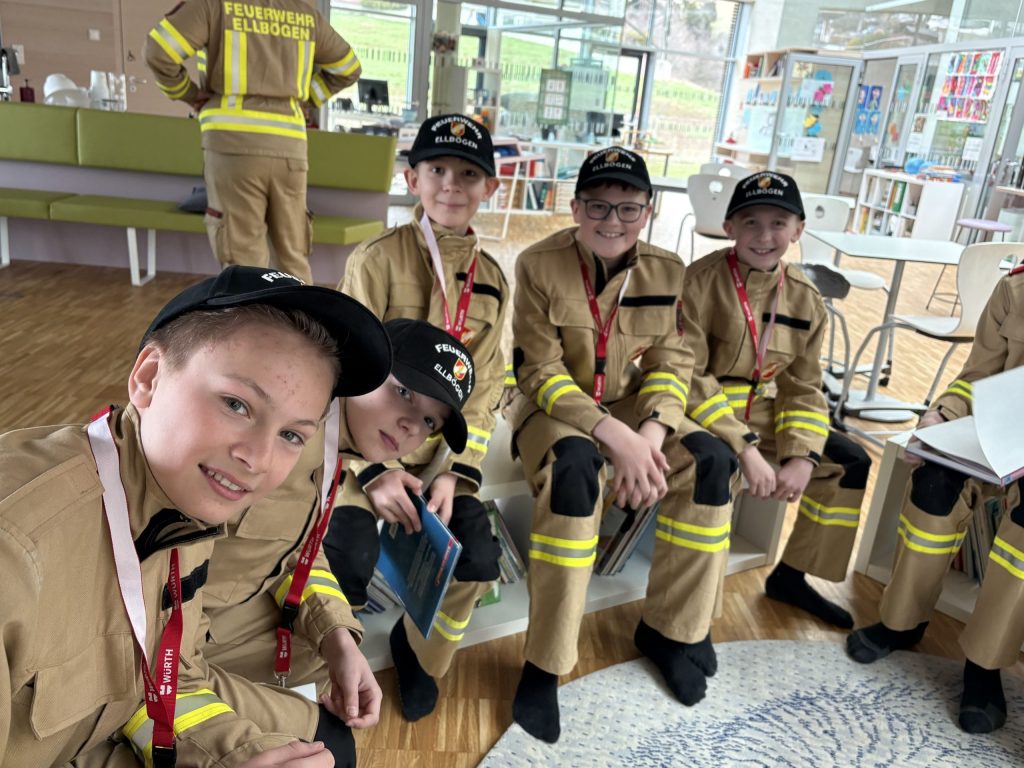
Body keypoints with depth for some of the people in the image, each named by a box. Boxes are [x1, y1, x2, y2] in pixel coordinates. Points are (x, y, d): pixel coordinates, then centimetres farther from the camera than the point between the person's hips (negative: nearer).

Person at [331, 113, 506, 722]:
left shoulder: (492, 279, 4)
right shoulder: (377, 259, -8)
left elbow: (483, 388, 2)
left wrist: (455, 471, -11)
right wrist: (373, 470, -22)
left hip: (438, 449, 4)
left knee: (477, 560, -14)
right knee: (348, 566, -23)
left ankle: (420, 650, 21)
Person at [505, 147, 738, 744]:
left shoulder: (668, 271, -2)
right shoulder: (539, 265, -14)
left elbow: (672, 364, -1)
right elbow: (540, 372, -17)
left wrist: (650, 434, -22)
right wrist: (614, 437, -28)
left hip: (633, 409, 5)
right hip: (554, 408, -4)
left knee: (712, 464, -19)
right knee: (575, 472, -36)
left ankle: (671, 628, 0)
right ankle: (546, 664, -23)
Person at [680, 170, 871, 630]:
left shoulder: (805, 297, 1)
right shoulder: (701, 281, -16)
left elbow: (804, 387, 4)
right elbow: (690, 376, -20)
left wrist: (802, 456, -13)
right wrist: (745, 448, -27)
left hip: (763, 410, 7)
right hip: (701, 408, -6)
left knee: (850, 461, 4)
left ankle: (792, 576, 19)